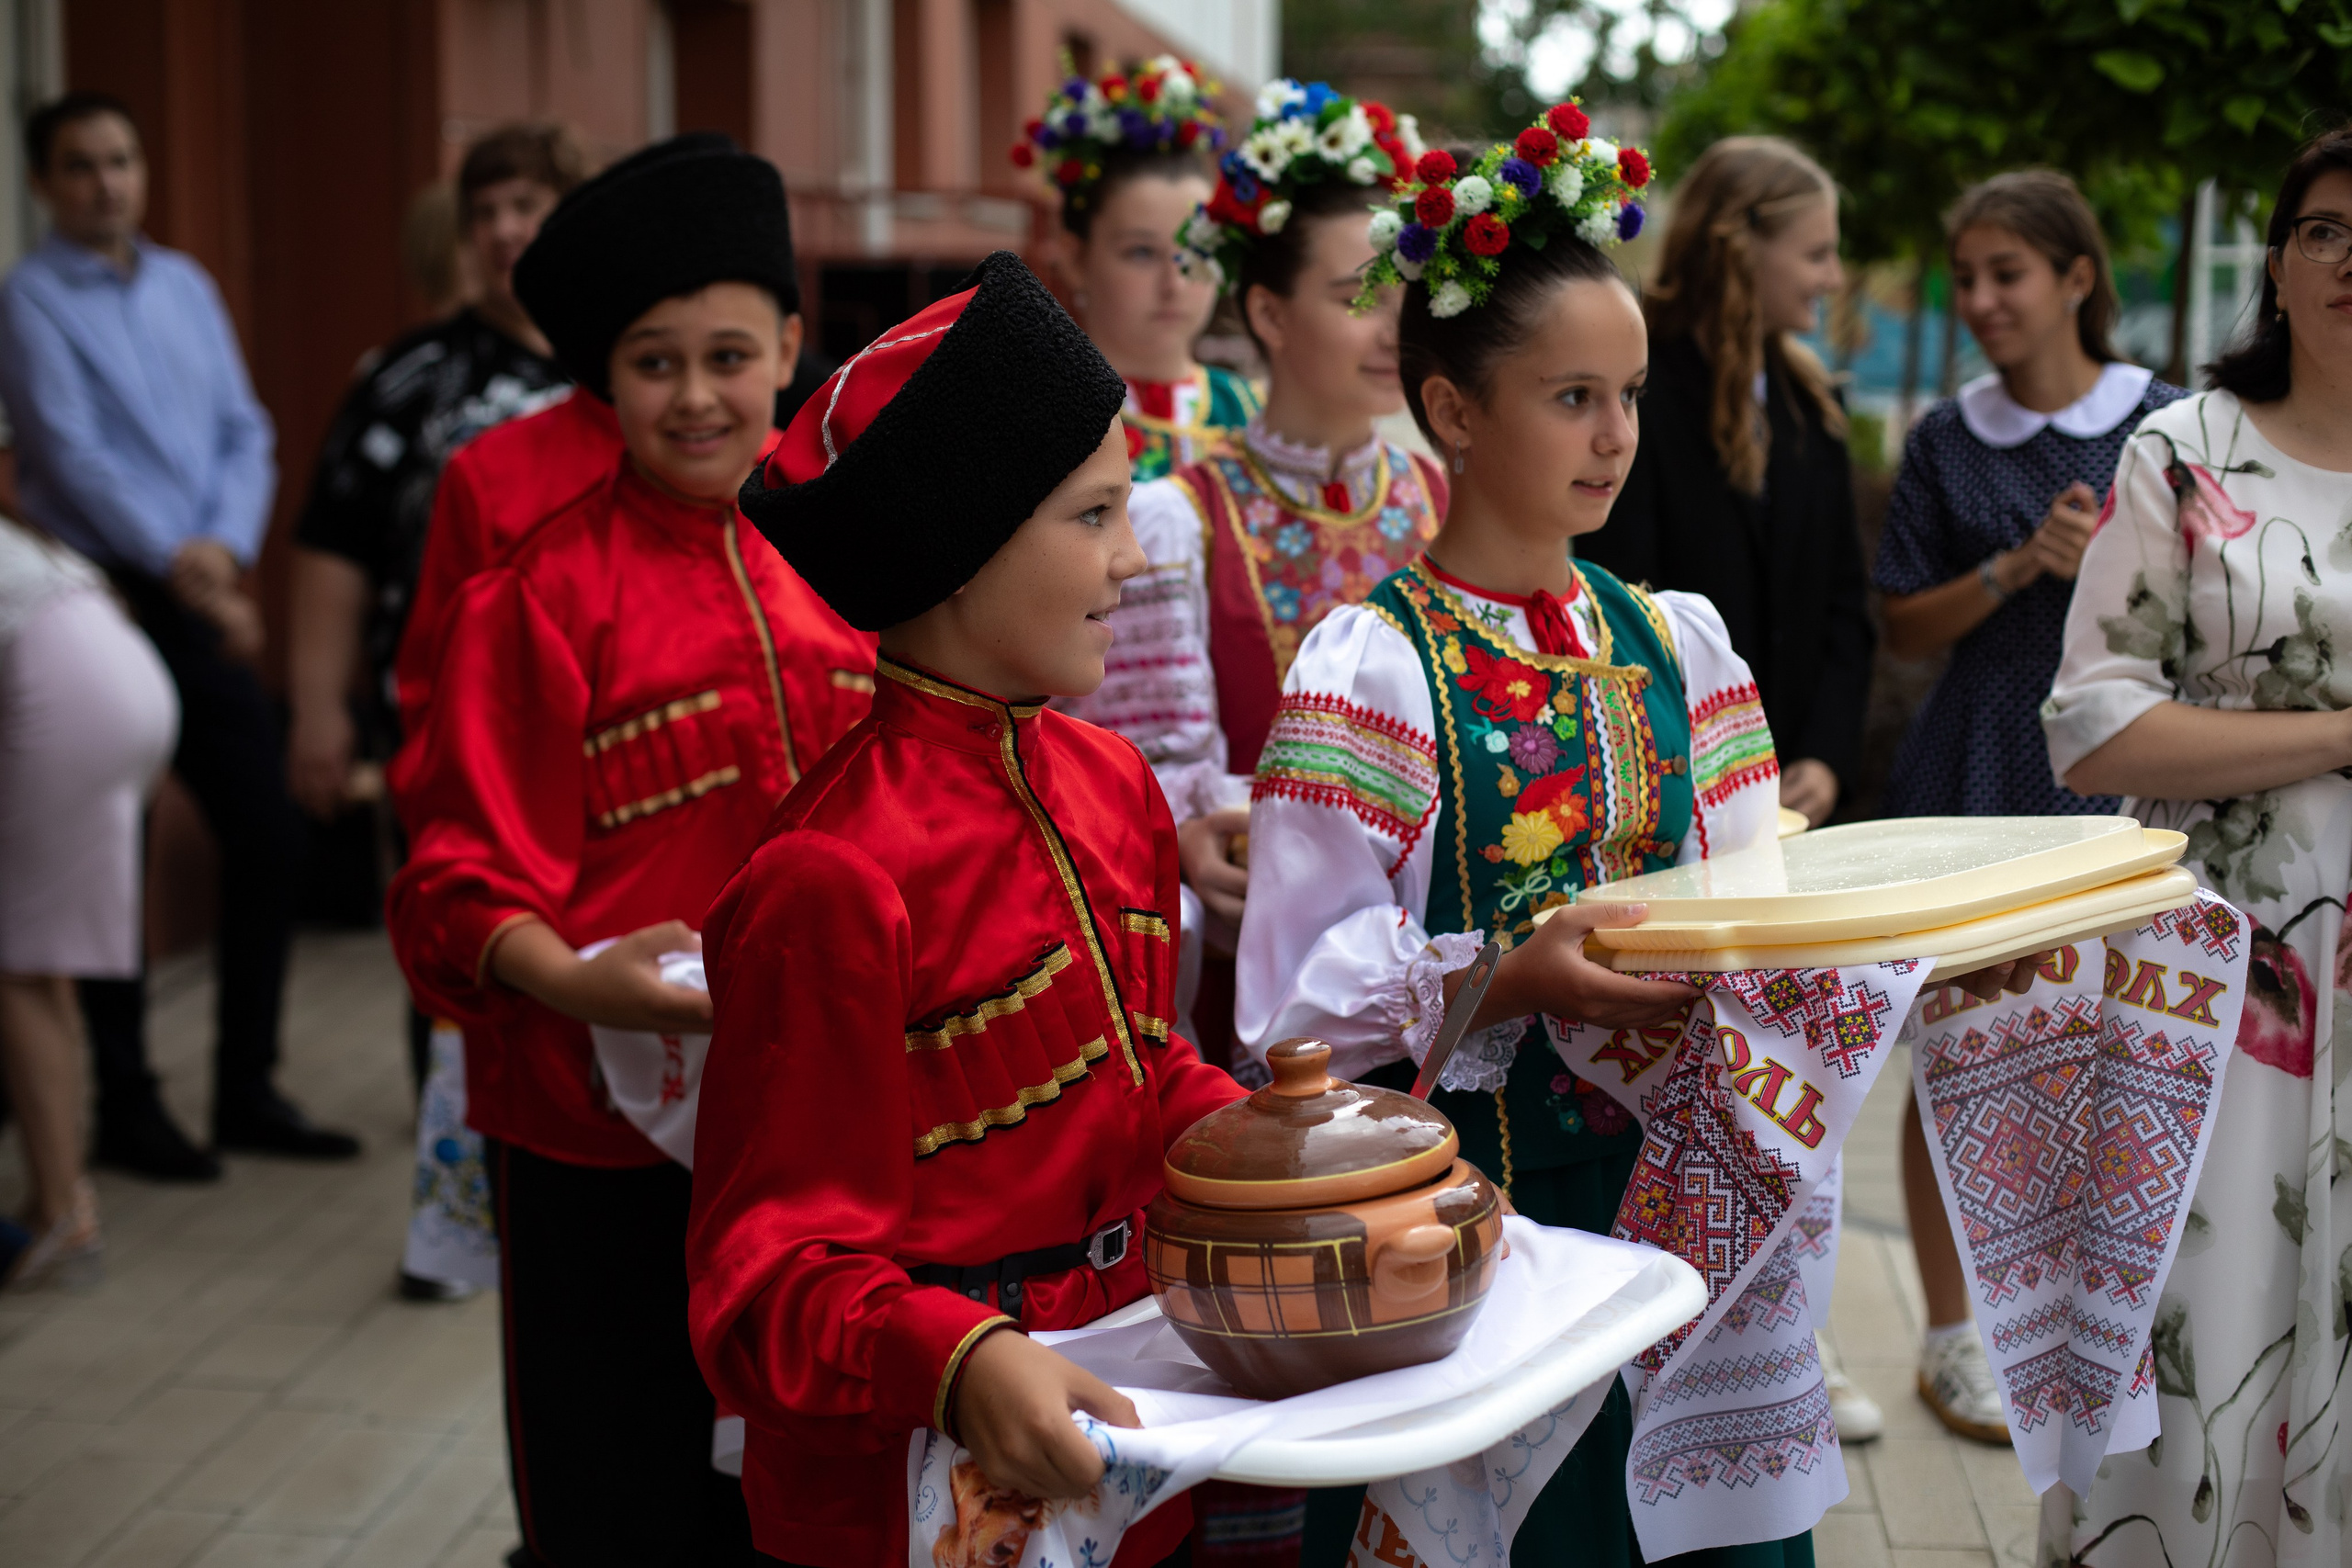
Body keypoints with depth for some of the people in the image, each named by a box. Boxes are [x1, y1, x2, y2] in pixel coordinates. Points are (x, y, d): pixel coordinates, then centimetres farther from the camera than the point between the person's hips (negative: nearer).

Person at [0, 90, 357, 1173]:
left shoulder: (186, 287, 12)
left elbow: (246, 433, 9)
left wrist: (224, 546, -8)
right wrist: (177, 567, -19)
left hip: (202, 606, 6)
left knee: (268, 839, 7)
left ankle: (248, 1091, 19)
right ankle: (127, 1111, 13)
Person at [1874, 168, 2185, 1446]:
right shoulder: (1947, 440, 4)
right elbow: (1904, 629, 3)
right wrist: (2015, 570, -11)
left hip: (2121, 774, 0)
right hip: (1975, 776, 1)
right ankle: (1952, 1333, 17)